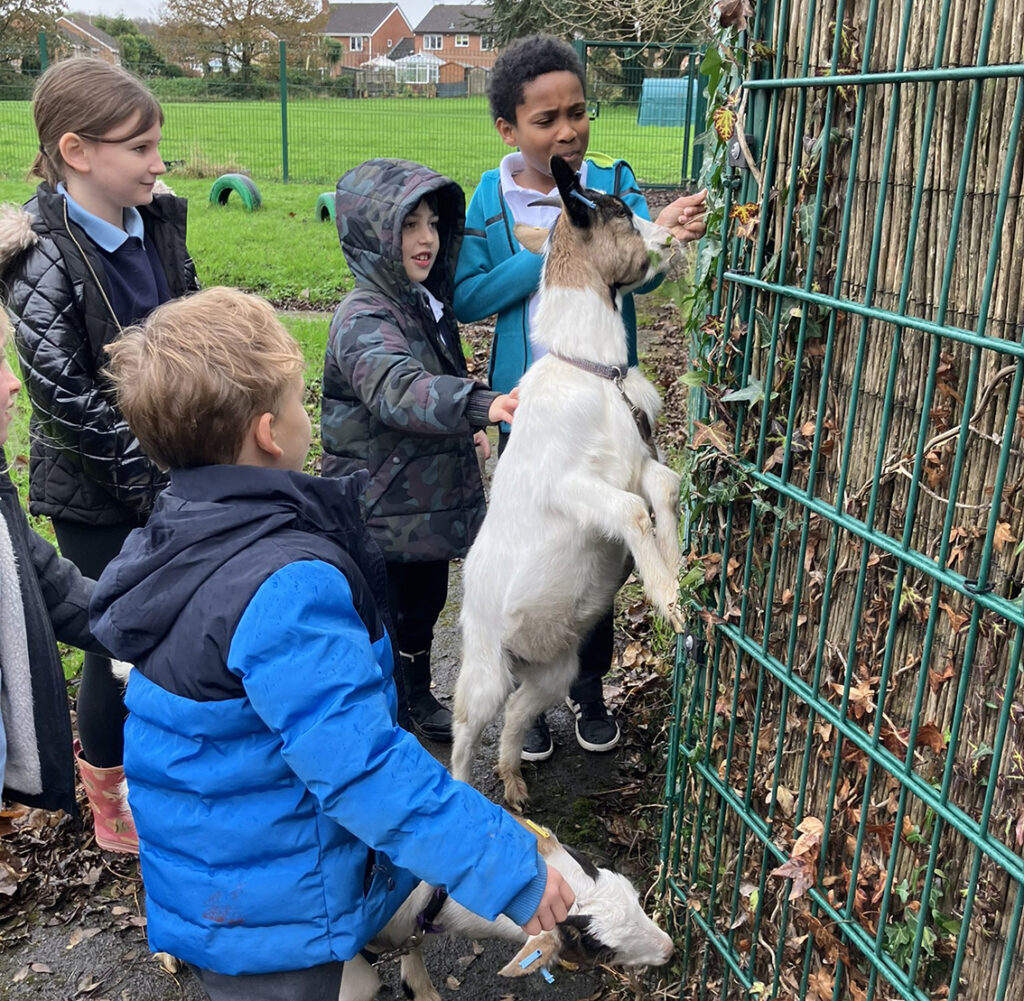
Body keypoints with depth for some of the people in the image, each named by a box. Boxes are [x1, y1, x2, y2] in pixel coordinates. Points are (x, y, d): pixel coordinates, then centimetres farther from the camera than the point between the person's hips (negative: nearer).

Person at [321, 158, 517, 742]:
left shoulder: (427, 302, 7)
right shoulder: (363, 319, -23)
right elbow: (396, 389, -43)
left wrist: (467, 428, 11)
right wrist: (480, 404, -56)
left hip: (431, 500, 9)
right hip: (380, 512, -9)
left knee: (424, 605, 24)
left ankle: (417, 697, 45)